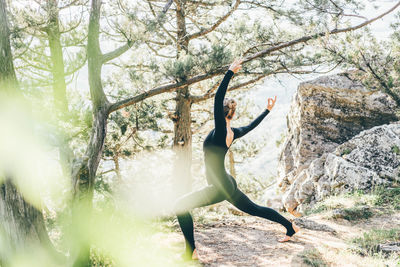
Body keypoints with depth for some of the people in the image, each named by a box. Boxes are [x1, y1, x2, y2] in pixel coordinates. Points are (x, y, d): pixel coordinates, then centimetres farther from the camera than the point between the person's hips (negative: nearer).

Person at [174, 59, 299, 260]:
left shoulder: (220, 131, -18)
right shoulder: (233, 133, 3)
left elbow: (218, 98, -26)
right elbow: (251, 125, 23)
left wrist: (230, 72, -25)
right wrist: (267, 110, 35)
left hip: (220, 188, -9)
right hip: (228, 185, 9)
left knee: (181, 206, -8)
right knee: (254, 209, 25)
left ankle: (191, 252, -8)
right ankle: (290, 227, 37)